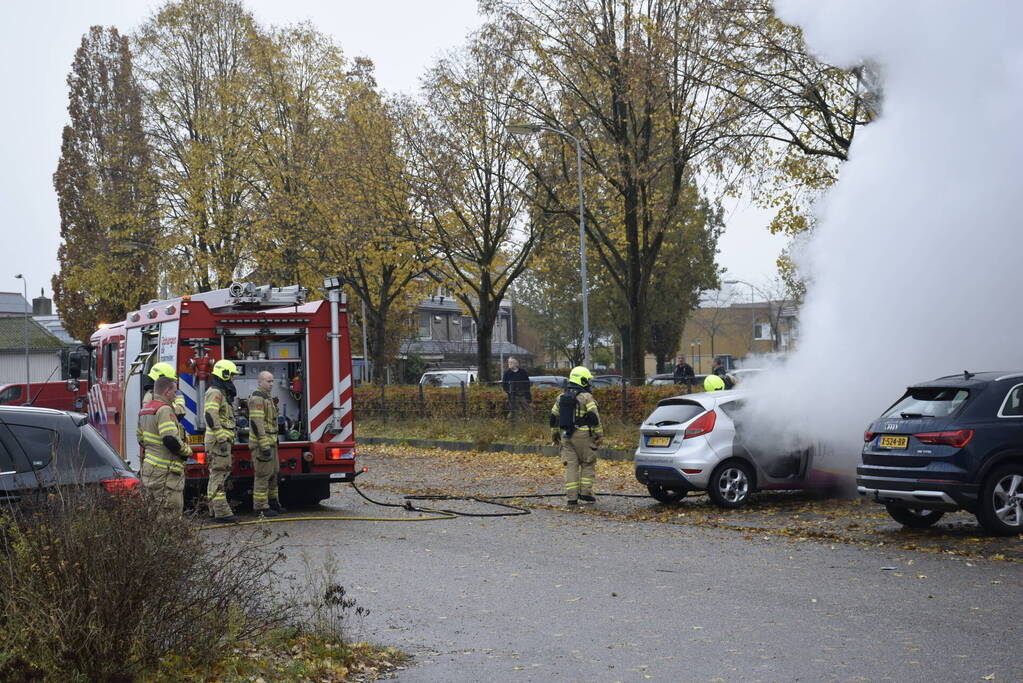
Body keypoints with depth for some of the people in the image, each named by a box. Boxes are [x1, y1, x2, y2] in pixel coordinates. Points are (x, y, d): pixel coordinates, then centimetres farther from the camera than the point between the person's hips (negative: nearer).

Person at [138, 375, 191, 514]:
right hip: (164, 472, -10)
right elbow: (170, 440, -25)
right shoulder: (164, 410, -15)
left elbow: (141, 438, 23)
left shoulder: (145, 409, 17)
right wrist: (187, 451, -7)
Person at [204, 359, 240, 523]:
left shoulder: (222, 393, 20)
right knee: (220, 474, -12)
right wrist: (222, 440, -26)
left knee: (216, 475, 13)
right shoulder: (215, 393, -13)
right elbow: (211, 417, -24)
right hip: (218, 441, -11)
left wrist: (228, 439, 26)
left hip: (222, 441, 11)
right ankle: (222, 512, -14)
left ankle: (215, 509, 19)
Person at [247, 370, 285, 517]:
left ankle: (272, 502, 23)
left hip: (271, 442, 10)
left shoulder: (268, 398, 18)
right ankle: (260, 507, -4)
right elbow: (256, 423, -22)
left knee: (273, 473, 14)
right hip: (261, 443, -10)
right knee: (263, 475, -8)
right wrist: (264, 446, -25)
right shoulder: (257, 398, -15)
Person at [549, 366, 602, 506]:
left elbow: (554, 417, 16)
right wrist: (599, 434, -7)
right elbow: (594, 417, -13)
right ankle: (585, 492, 2)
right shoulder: (586, 397, -8)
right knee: (588, 464, 8)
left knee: (570, 465, 5)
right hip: (583, 435, -5)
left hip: (566, 435, 5)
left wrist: (554, 434, 26)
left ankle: (571, 497, 2)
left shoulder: (561, 398, 12)